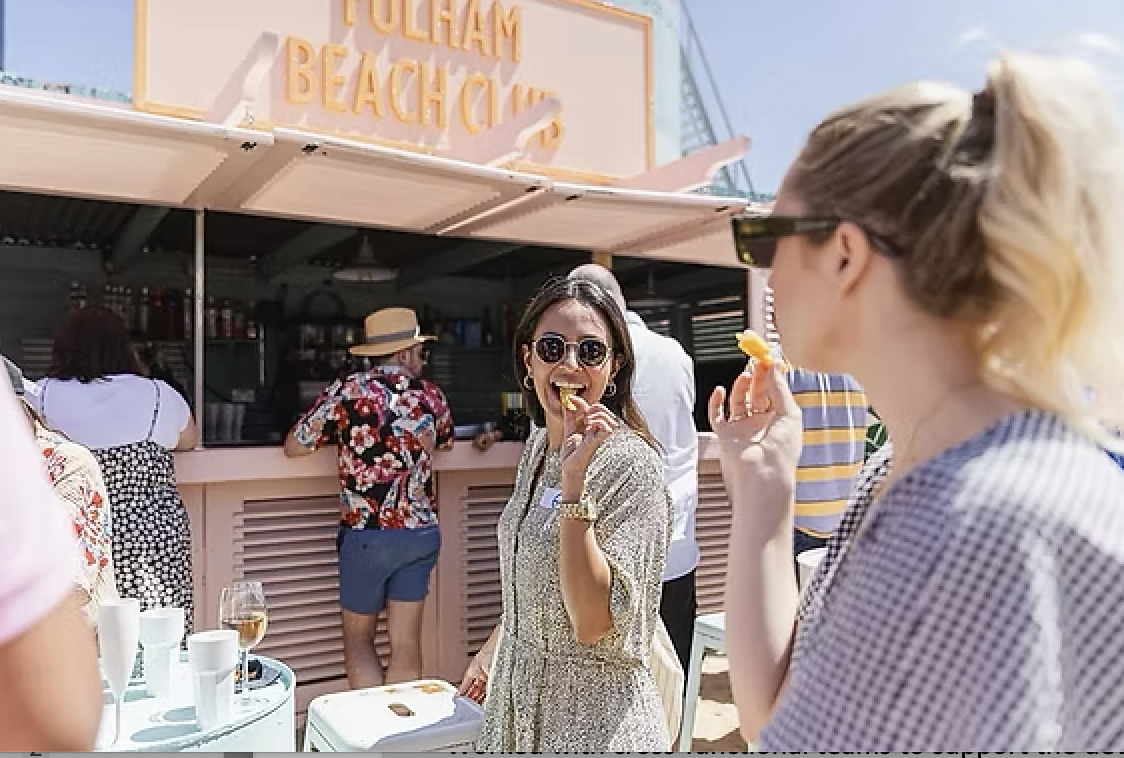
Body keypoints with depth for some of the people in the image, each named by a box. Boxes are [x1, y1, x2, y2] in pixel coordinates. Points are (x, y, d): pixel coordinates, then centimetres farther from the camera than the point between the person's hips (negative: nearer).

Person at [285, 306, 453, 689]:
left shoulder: (347, 391, -8)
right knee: (406, 644, 9)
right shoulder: (430, 394, 1)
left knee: (358, 639, 14)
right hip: (420, 532, 3)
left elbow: (293, 446, -4)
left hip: (367, 533, -2)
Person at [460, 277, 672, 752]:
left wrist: (574, 480, -33)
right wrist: (494, 647, 18)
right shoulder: (540, 443, 0)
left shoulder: (631, 463, -22)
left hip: (593, 721, -7)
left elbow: (593, 623, -29)